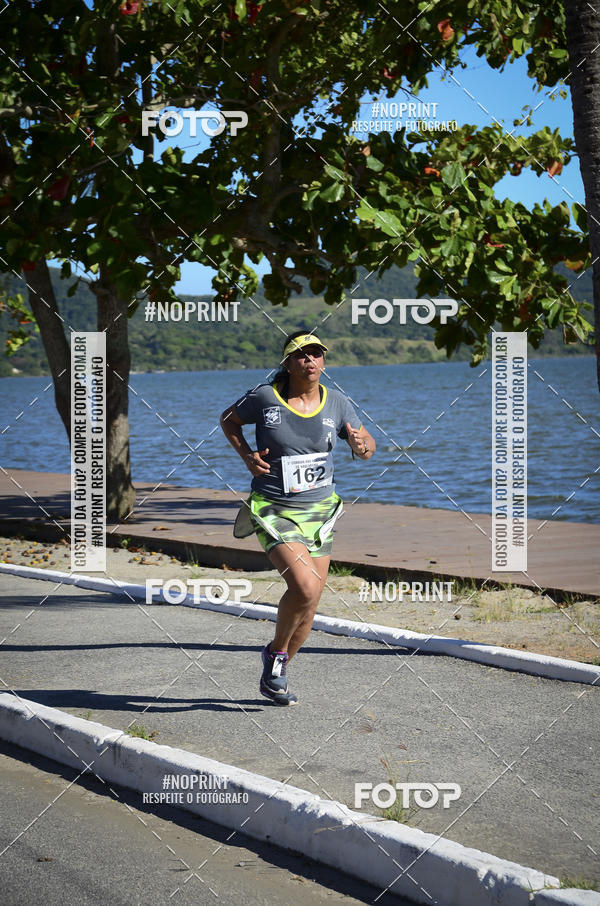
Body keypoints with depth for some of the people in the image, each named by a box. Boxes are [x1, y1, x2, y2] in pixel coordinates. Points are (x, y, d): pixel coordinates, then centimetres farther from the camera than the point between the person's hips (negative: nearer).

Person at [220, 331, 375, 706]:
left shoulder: (335, 402, -1)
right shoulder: (265, 397, -9)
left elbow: (366, 442, 9)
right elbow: (229, 420, 9)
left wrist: (362, 447, -15)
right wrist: (247, 455, -6)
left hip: (320, 511, 4)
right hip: (274, 511, -4)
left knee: (309, 605, 7)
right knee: (305, 587, -24)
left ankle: (277, 673, 30)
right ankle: (276, 651, 3)